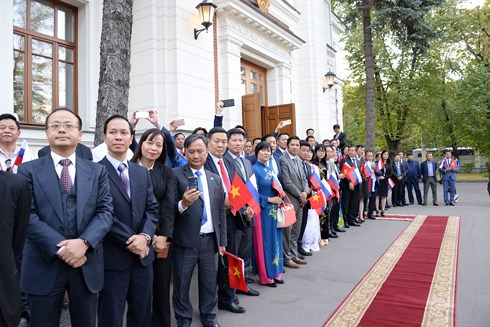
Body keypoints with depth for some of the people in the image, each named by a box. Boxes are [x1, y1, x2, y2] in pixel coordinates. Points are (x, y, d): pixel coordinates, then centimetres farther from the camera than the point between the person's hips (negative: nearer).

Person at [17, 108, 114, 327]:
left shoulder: (97, 171, 6)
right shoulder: (28, 171, 0)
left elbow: (105, 212, -2)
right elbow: (28, 216, -9)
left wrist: (84, 242, -18)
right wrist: (60, 248, -18)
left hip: (87, 265, 2)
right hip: (44, 266, -2)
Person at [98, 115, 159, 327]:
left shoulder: (142, 173, 11)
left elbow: (152, 208, 6)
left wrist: (145, 235, -11)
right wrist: (129, 241, -16)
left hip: (143, 254, 6)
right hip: (113, 257, -5)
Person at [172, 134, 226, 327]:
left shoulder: (216, 179, 10)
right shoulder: (176, 174, -5)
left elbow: (221, 212, 13)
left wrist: (222, 241, 11)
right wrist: (183, 203, -30)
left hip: (210, 240, 4)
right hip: (186, 240, -4)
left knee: (210, 282, 15)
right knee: (182, 283, 10)